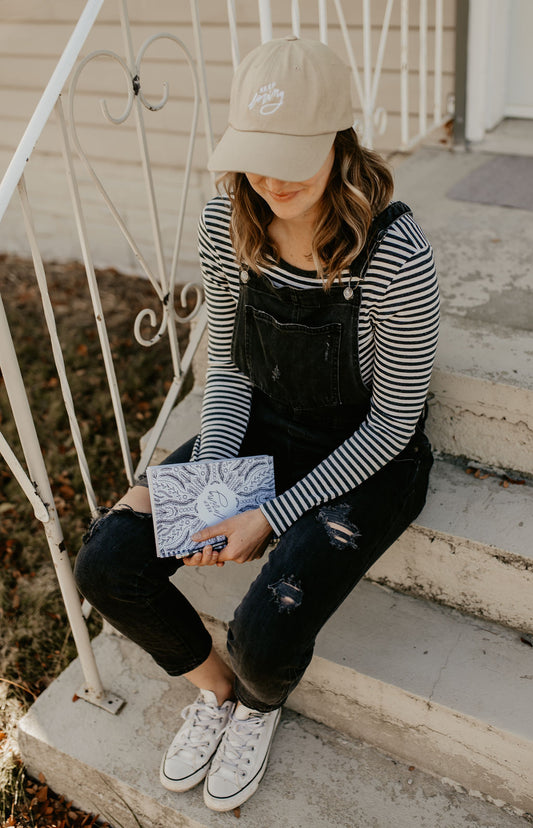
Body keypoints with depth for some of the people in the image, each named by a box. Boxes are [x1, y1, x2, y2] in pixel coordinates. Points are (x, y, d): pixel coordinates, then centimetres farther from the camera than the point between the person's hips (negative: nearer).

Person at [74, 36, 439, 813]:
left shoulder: (396, 256, -26)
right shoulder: (227, 224, -11)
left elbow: (393, 422, -17)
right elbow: (228, 369, 0)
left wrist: (275, 516, -19)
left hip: (366, 456, -4)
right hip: (262, 429, 5)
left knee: (266, 634, -24)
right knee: (107, 563, -11)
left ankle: (260, 703, 19)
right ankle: (215, 687, 20)